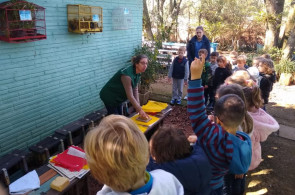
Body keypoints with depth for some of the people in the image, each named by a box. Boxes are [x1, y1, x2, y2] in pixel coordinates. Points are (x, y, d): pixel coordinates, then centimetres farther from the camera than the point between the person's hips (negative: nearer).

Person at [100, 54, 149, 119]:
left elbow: (135, 90, -5)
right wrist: (140, 110, -29)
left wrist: (138, 107, -10)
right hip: (109, 96, -8)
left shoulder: (137, 73, -7)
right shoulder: (127, 75, -33)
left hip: (118, 97, 8)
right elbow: (130, 96, -32)